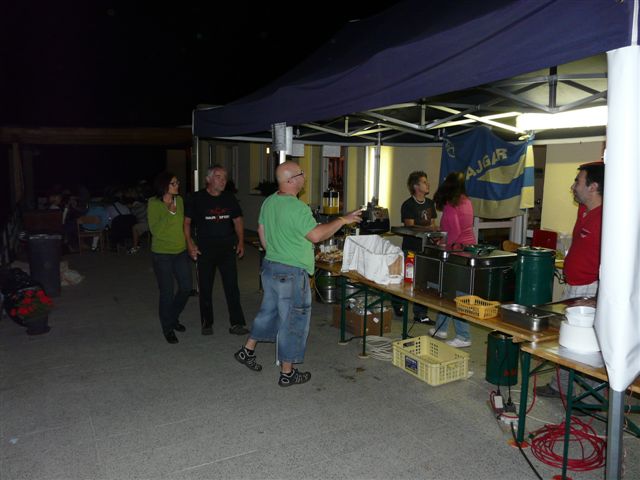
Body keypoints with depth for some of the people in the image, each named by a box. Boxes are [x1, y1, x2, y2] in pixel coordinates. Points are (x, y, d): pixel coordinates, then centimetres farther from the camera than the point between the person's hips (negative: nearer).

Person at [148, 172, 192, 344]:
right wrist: (170, 213, -23)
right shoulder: (154, 204, -12)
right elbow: (155, 230, -19)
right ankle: (168, 328, 22)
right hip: (162, 254, -5)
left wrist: (189, 241, 10)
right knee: (167, 293, 3)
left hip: (181, 252, 5)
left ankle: (173, 318, 34)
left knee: (186, 287, 9)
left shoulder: (179, 200, 3)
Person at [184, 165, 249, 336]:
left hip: (227, 247, 2)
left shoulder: (230, 198, 8)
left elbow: (238, 220, 13)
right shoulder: (196, 199, -2)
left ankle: (237, 323, 4)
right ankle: (206, 323, 22)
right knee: (205, 287, 7)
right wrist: (190, 243, -10)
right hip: (204, 249, -2)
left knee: (232, 285, -1)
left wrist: (241, 241, 3)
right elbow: (186, 222, 0)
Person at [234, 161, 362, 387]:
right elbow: (316, 235, -24)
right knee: (293, 321, 4)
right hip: (291, 273, -9)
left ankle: (247, 351, 35)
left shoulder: (269, 202, 5)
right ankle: (287, 373, 15)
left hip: (270, 266, 9)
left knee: (269, 311, 24)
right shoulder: (297, 208, -23)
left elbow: (261, 231, 14)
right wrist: (342, 220, -15)